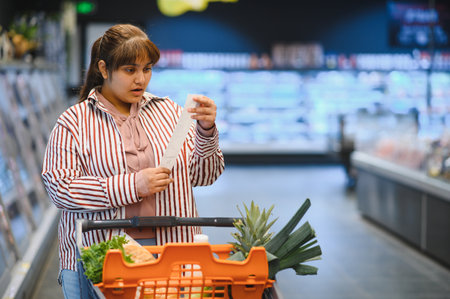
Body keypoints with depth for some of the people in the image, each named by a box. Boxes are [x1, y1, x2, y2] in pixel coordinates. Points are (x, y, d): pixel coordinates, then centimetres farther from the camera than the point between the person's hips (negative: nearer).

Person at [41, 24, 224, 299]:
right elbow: (60, 187, -9)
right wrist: (132, 185, -16)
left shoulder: (170, 112, 12)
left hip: (172, 253, 2)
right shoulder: (74, 122, 2)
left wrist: (207, 131, -9)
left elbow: (203, 175, 9)